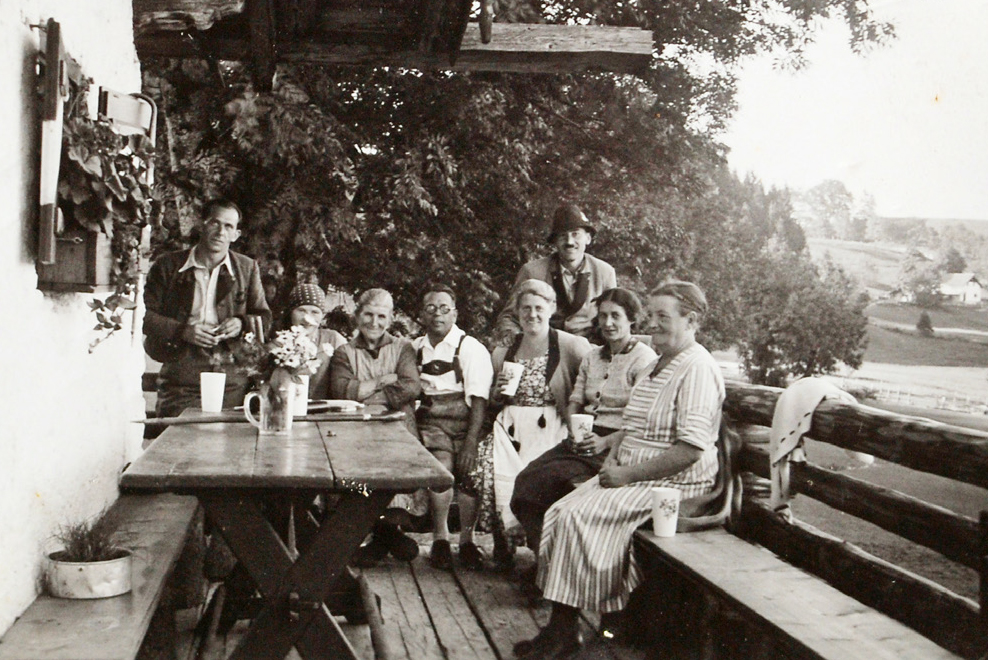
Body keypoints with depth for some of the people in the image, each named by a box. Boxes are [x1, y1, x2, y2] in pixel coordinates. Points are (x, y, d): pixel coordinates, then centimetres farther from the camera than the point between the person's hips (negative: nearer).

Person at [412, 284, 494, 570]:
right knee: (441, 463, -25)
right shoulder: (414, 348, 16)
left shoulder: (472, 348, 3)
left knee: (468, 467, -25)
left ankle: (467, 540, -9)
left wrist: (471, 442, -16)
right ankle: (440, 538, -9)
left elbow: (479, 400, -5)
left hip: (464, 418, -1)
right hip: (429, 419, 1)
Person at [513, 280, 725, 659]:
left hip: (670, 484, -9)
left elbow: (691, 450, -22)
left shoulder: (698, 370, -13)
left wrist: (629, 474, -19)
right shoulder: (659, 366, 18)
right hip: (630, 476, 9)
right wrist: (614, 457, 3)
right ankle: (560, 629, -7)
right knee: (561, 512, -8)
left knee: (579, 518, -22)